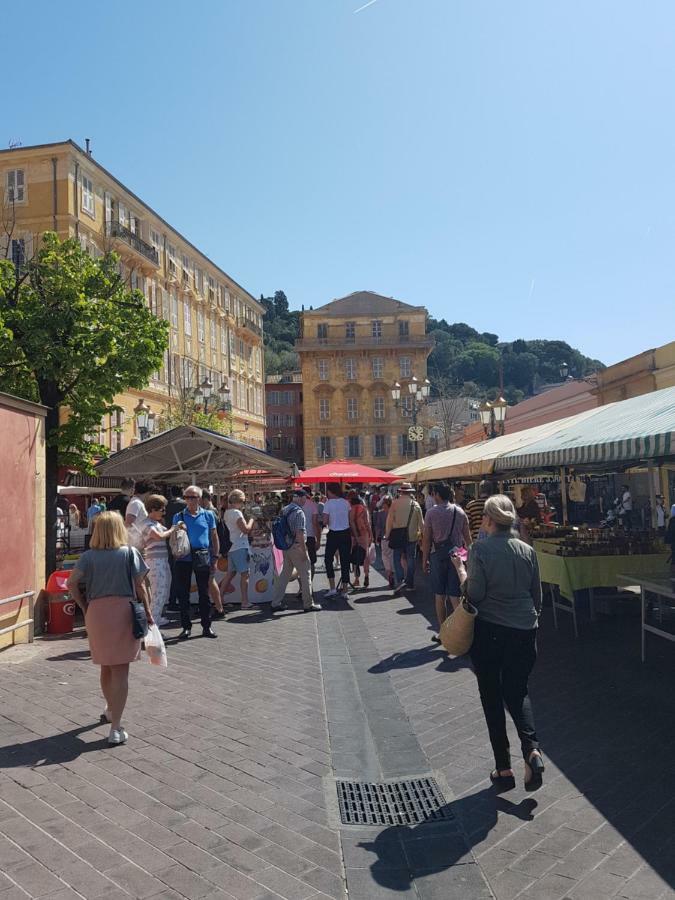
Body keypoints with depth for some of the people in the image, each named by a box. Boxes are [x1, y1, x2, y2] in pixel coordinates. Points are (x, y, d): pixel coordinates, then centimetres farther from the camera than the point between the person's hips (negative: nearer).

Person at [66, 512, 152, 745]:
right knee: (120, 671, 2)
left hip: (96, 613, 3)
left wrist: (84, 607, 5)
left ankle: (110, 710, 42)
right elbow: (139, 586, -4)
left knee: (106, 667, 22)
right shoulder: (130, 553, -2)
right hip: (124, 612, -3)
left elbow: (71, 582, -6)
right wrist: (147, 612, 4)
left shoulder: (89, 556, 2)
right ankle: (116, 727, 0)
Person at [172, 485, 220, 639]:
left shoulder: (208, 515, 6)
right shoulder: (178, 516, 7)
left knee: (204, 593, 6)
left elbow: (214, 537, 9)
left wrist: (214, 559, 4)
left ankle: (206, 626, 15)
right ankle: (186, 627, 14)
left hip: (202, 557, 0)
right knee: (183, 593, 4)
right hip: (184, 558, 1)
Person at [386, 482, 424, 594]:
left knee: (397, 558, 7)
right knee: (410, 560, 10)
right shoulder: (415, 504, -1)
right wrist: (421, 533, 14)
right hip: (412, 536, 2)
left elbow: (390, 520, -7)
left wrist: (388, 534, 1)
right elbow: (421, 521, 3)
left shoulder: (395, 503, -8)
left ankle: (400, 580, -11)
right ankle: (410, 584, 15)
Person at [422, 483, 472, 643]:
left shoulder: (432, 512, -6)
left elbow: (426, 539, -5)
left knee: (440, 596, 9)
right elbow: (467, 538, 4)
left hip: (438, 555, -2)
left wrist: (425, 559, 3)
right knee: (455, 596, 3)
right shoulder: (460, 512, 2)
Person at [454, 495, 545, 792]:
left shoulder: (481, 549, -14)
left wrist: (460, 569, -1)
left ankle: (504, 769, 16)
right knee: (517, 691, 19)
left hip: (489, 631, -4)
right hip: (524, 630, 4)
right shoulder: (527, 550, 1)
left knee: (492, 697, 11)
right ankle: (531, 749, -4)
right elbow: (537, 595, 8)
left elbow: (474, 594, -15)